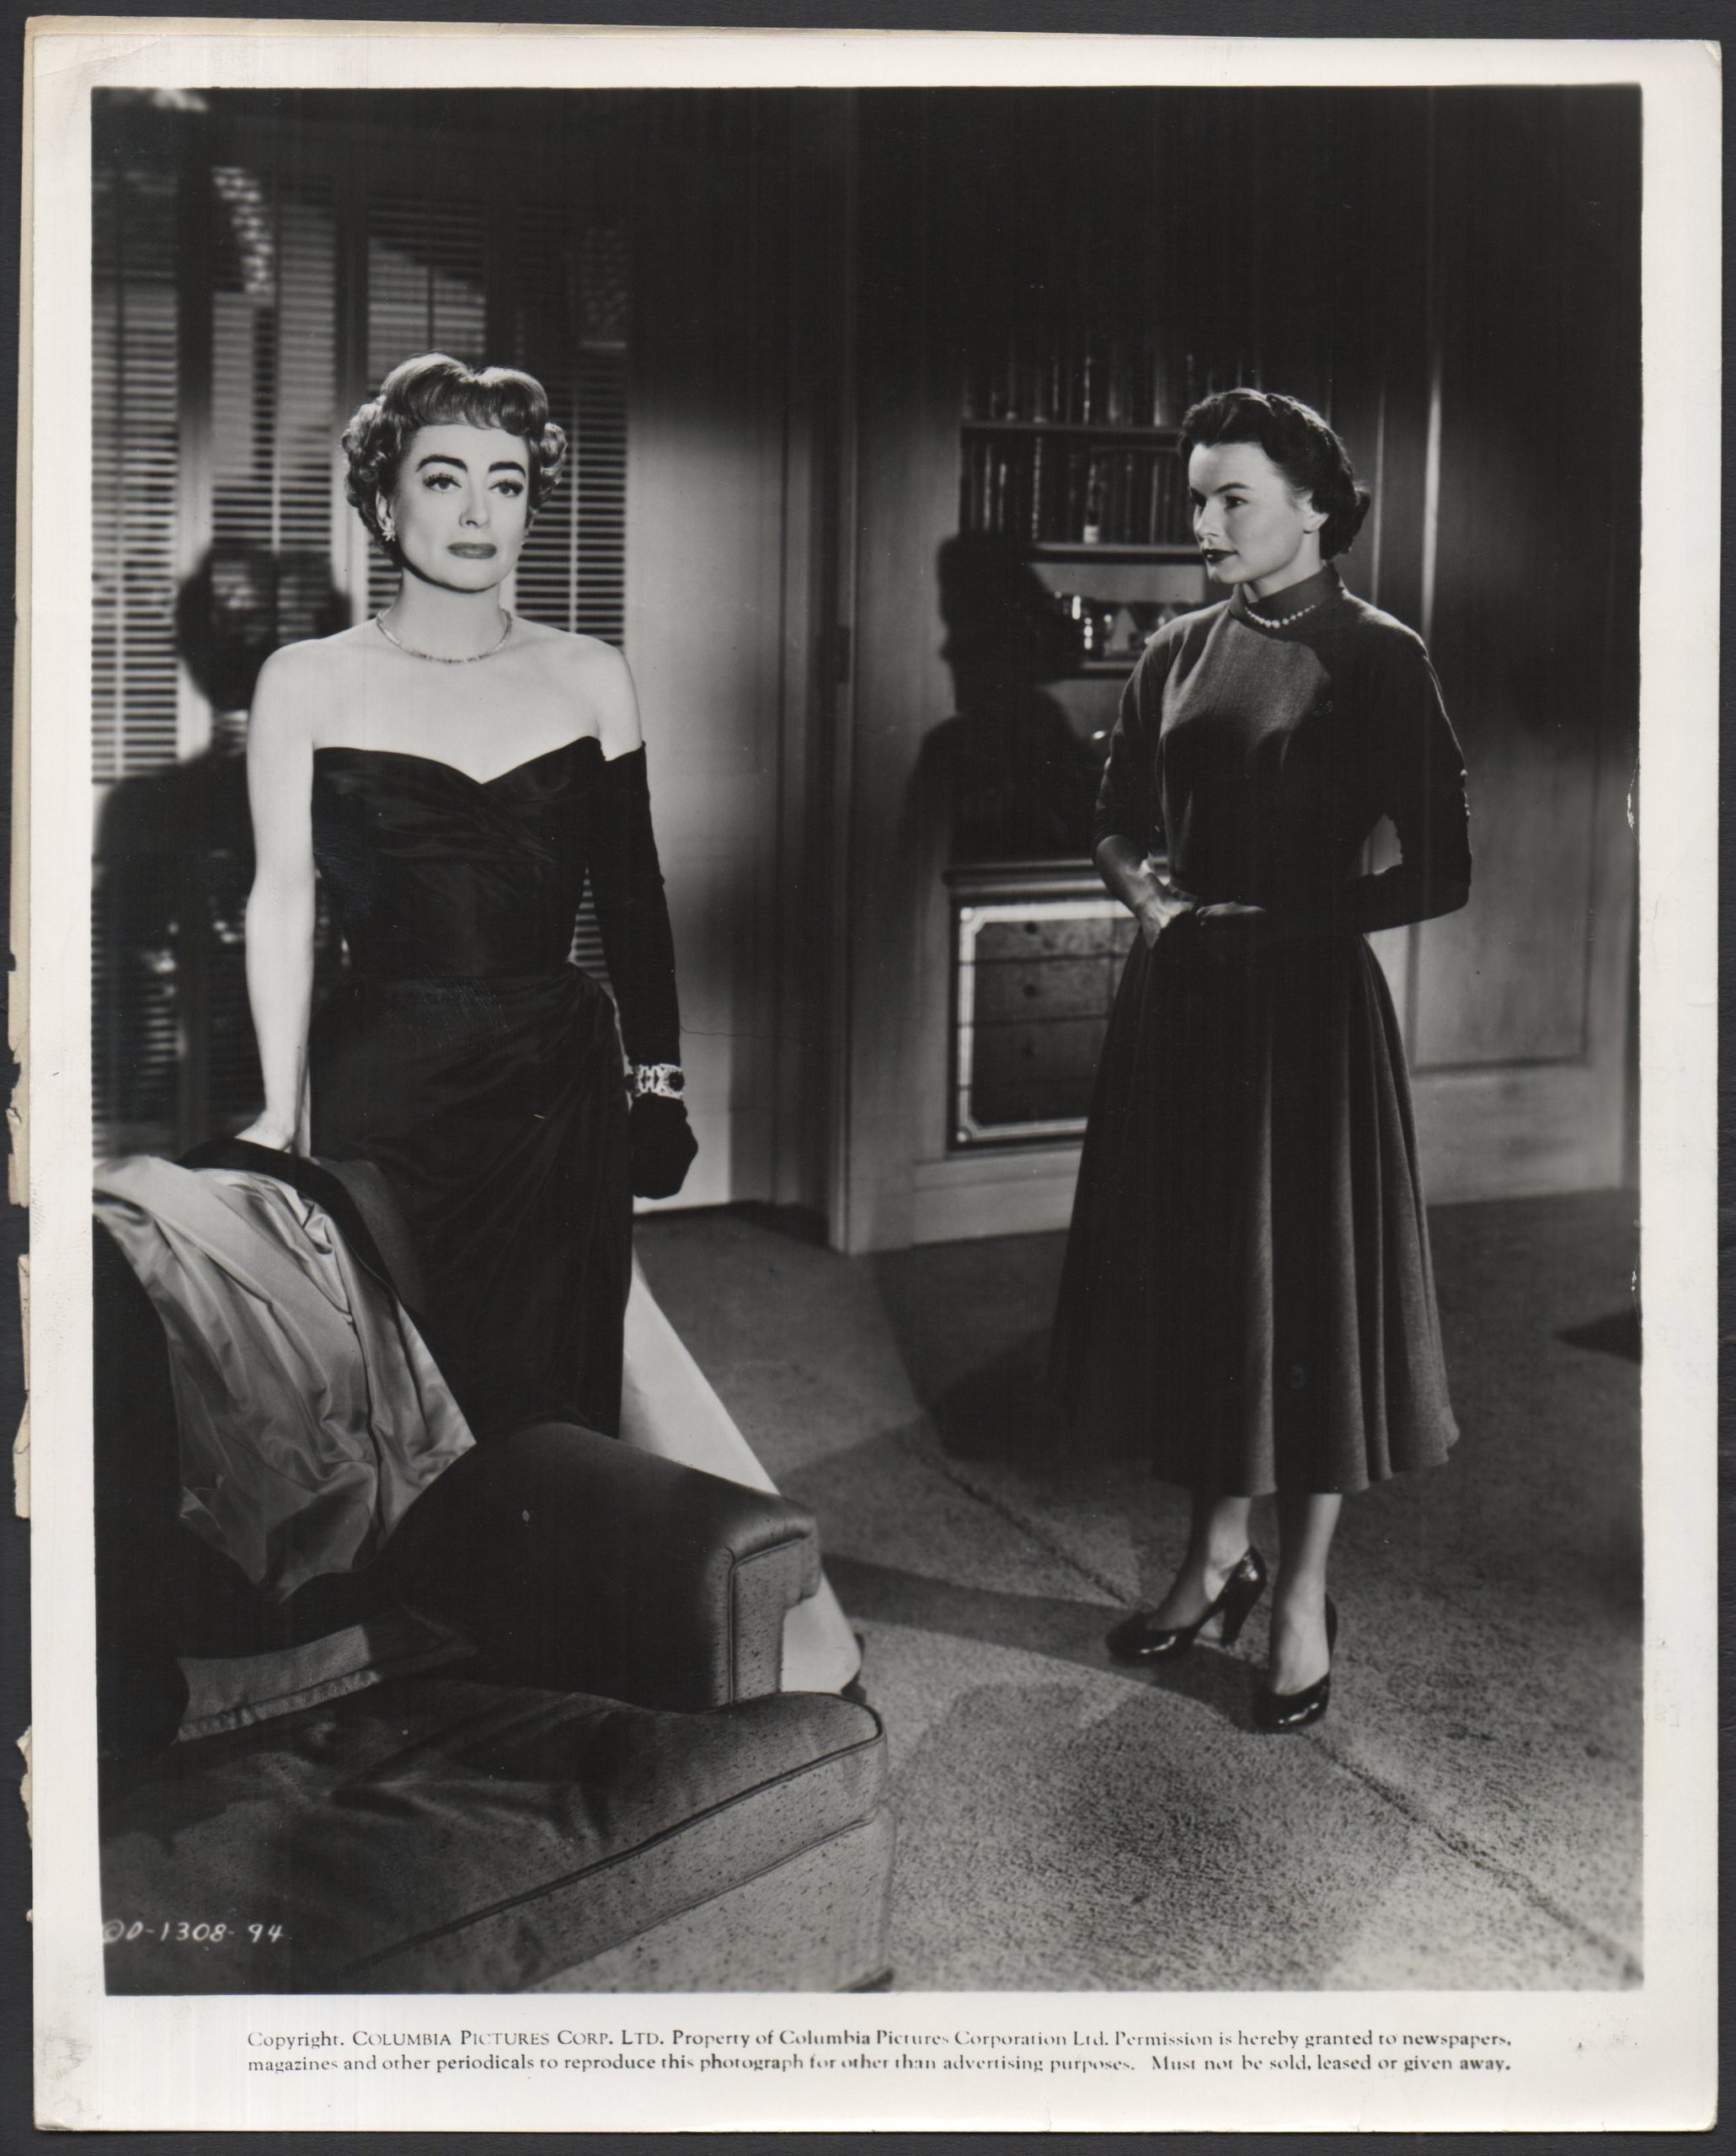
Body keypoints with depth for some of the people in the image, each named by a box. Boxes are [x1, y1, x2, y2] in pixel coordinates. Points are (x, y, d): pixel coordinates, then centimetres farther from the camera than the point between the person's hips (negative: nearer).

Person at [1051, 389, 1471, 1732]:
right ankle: (1217, 1558, 29)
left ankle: (1303, 1599, 18)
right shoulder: (1178, 655, 9)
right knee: (1193, 1278, 12)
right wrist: (1145, 892, -4)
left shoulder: (1377, 659, -7)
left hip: (1308, 1008, -5)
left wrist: (1273, 924, -13)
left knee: (1310, 1283, 3)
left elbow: (1440, 874, -9)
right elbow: (1119, 825, 17)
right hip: (1180, 1006, 5)